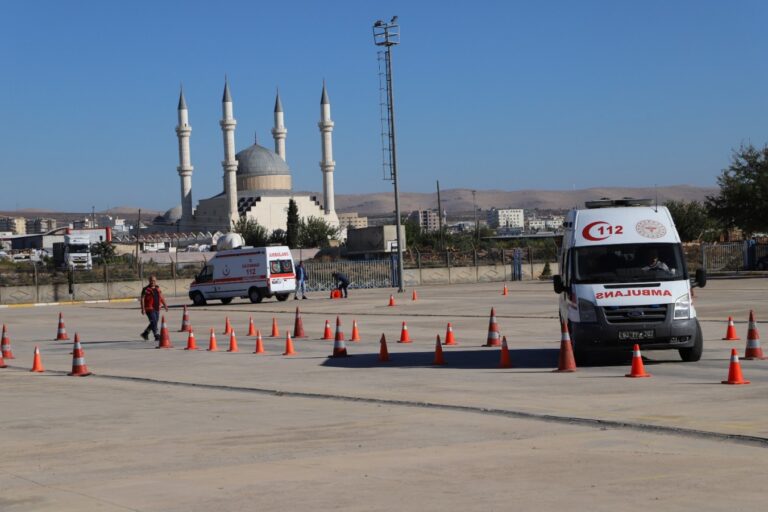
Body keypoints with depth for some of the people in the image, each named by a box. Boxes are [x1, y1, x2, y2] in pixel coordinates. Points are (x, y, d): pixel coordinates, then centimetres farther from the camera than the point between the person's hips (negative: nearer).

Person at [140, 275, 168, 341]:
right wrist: (143, 309, -17)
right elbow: (142, 299, -9)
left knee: (154, 323, 12)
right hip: (149, 309, -7)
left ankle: (145, 334, 28)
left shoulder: (158, 289, 13)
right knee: (154, 322, -12)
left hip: (157, 309, 7)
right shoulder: (146, 289, -6)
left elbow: (162, 298, 19)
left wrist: (165, 305, 10)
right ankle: (157, 336, -11)